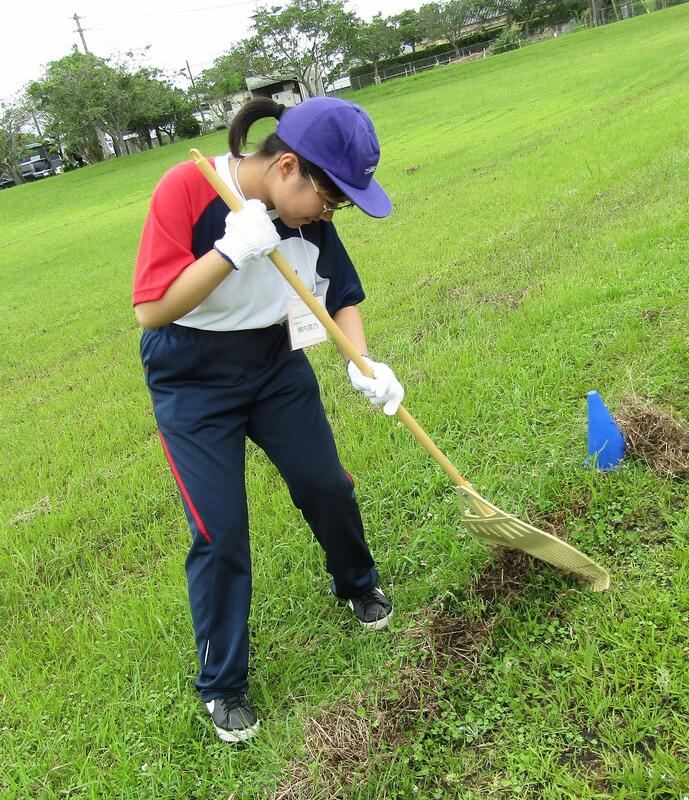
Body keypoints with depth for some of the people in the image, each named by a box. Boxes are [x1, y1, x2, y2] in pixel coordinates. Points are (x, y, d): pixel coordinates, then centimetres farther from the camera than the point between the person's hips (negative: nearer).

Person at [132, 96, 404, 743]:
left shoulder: (309, 213, -11)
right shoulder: (186, 189, -26)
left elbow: (343, 296, 0)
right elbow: (151, 310, -28)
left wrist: (362, 364, -17)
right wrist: (230, 251, -38)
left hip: (277, 367, 5)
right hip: (192, 384, -4)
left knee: (327, 487, 8)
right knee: (220, 533, -5)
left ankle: (357, 585, 42)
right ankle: (221, 685, 18)